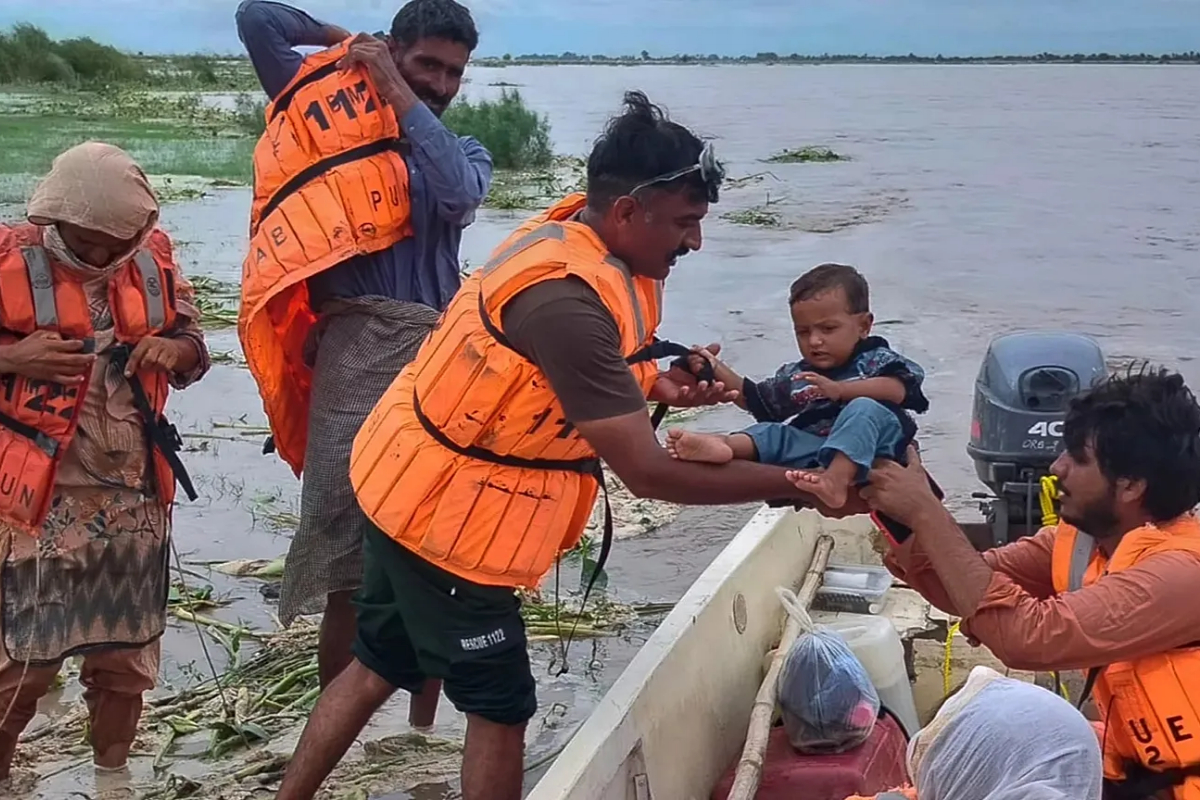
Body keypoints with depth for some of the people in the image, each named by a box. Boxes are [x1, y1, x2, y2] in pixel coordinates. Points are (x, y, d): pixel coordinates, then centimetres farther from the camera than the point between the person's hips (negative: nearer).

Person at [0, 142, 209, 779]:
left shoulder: (154, 256, 3)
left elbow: (195, 347, 14)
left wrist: (174, 349, -8)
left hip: (136, 499, 4)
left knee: (126, 654, 15)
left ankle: (112, 776, 33)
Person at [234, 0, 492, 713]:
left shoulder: (466, 152, 20)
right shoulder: (336, 114, 15)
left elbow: (458, 193, -5)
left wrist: (396, 90, 1)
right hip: (351, 346, -2)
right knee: (344, 543, -6)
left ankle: (424, 727, 8)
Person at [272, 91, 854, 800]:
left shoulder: (571, 232, -3)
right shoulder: (566, 300, -32)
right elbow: (648, 473, -30)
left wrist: (655, 383, -4)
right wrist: (797, 483, -24)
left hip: (411, 484, 9)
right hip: (447, 514, -9)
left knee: (379, 667, 22)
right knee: (500, 705, 6)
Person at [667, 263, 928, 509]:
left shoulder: (877, 359, 8)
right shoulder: (797, 376, 24)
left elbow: (897, 389, -12)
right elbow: (754, 399, 30)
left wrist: (839, 390, -22)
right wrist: (716, 370, 15)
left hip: (871, 450, -5)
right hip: (816, 455, 5)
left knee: (863, 408, -29)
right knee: (772, 433, -11)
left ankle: (837, 478, -54)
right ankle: (723, 444, -44)